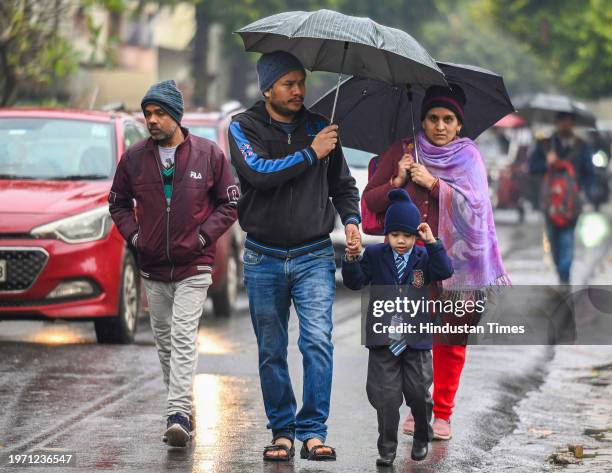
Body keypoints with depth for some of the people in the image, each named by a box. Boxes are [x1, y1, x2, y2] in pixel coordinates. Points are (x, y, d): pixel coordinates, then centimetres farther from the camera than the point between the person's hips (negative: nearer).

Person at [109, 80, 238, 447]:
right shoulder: (134, 158, 3)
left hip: (193, 268, -4)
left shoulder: (209, 154, -4)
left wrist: (203, 235, -8)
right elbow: (119, 202, 16)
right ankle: (182, 411, 23)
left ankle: (179, 415, -22)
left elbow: (230, 203, 3)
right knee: (164, 341, 11)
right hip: (153, 268, 4)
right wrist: (133, 235, 1)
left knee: (183, 339, -15)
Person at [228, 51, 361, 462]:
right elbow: (258, 172, -19)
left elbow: (343, 184, 18)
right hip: (264, 258, 0)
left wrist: (351, 219, 0)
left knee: (318, 340, -14)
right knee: (271, 351, 6)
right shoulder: (245, 127, 0)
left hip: (314, 256, 0)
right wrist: (310, 154, -19)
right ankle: (282, 431, 17)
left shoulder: (318, 127, 6)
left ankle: (313, 430, -10)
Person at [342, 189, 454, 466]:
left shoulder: (423, 257, 0)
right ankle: (387, 449, 7)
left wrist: (431, 242, -21)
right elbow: (355, 282, -3)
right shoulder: (375, 255, 1)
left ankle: (422, 439, 32)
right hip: (383, 339, 0)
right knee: (386, 397, -2)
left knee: (419, 394, 8)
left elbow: (445, 271, -15)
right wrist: (351, 259, -20)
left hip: (416, 339, 0)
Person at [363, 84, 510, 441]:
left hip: (452, 260, 0)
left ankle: (443, 413, 9)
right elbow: (371, 200, 9)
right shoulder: (402, 151, 9)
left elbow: (475, 205, -7)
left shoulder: (468, 157, 7)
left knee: (451, 339, 0)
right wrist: (397, 181, -8)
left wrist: (433, 184, -13)